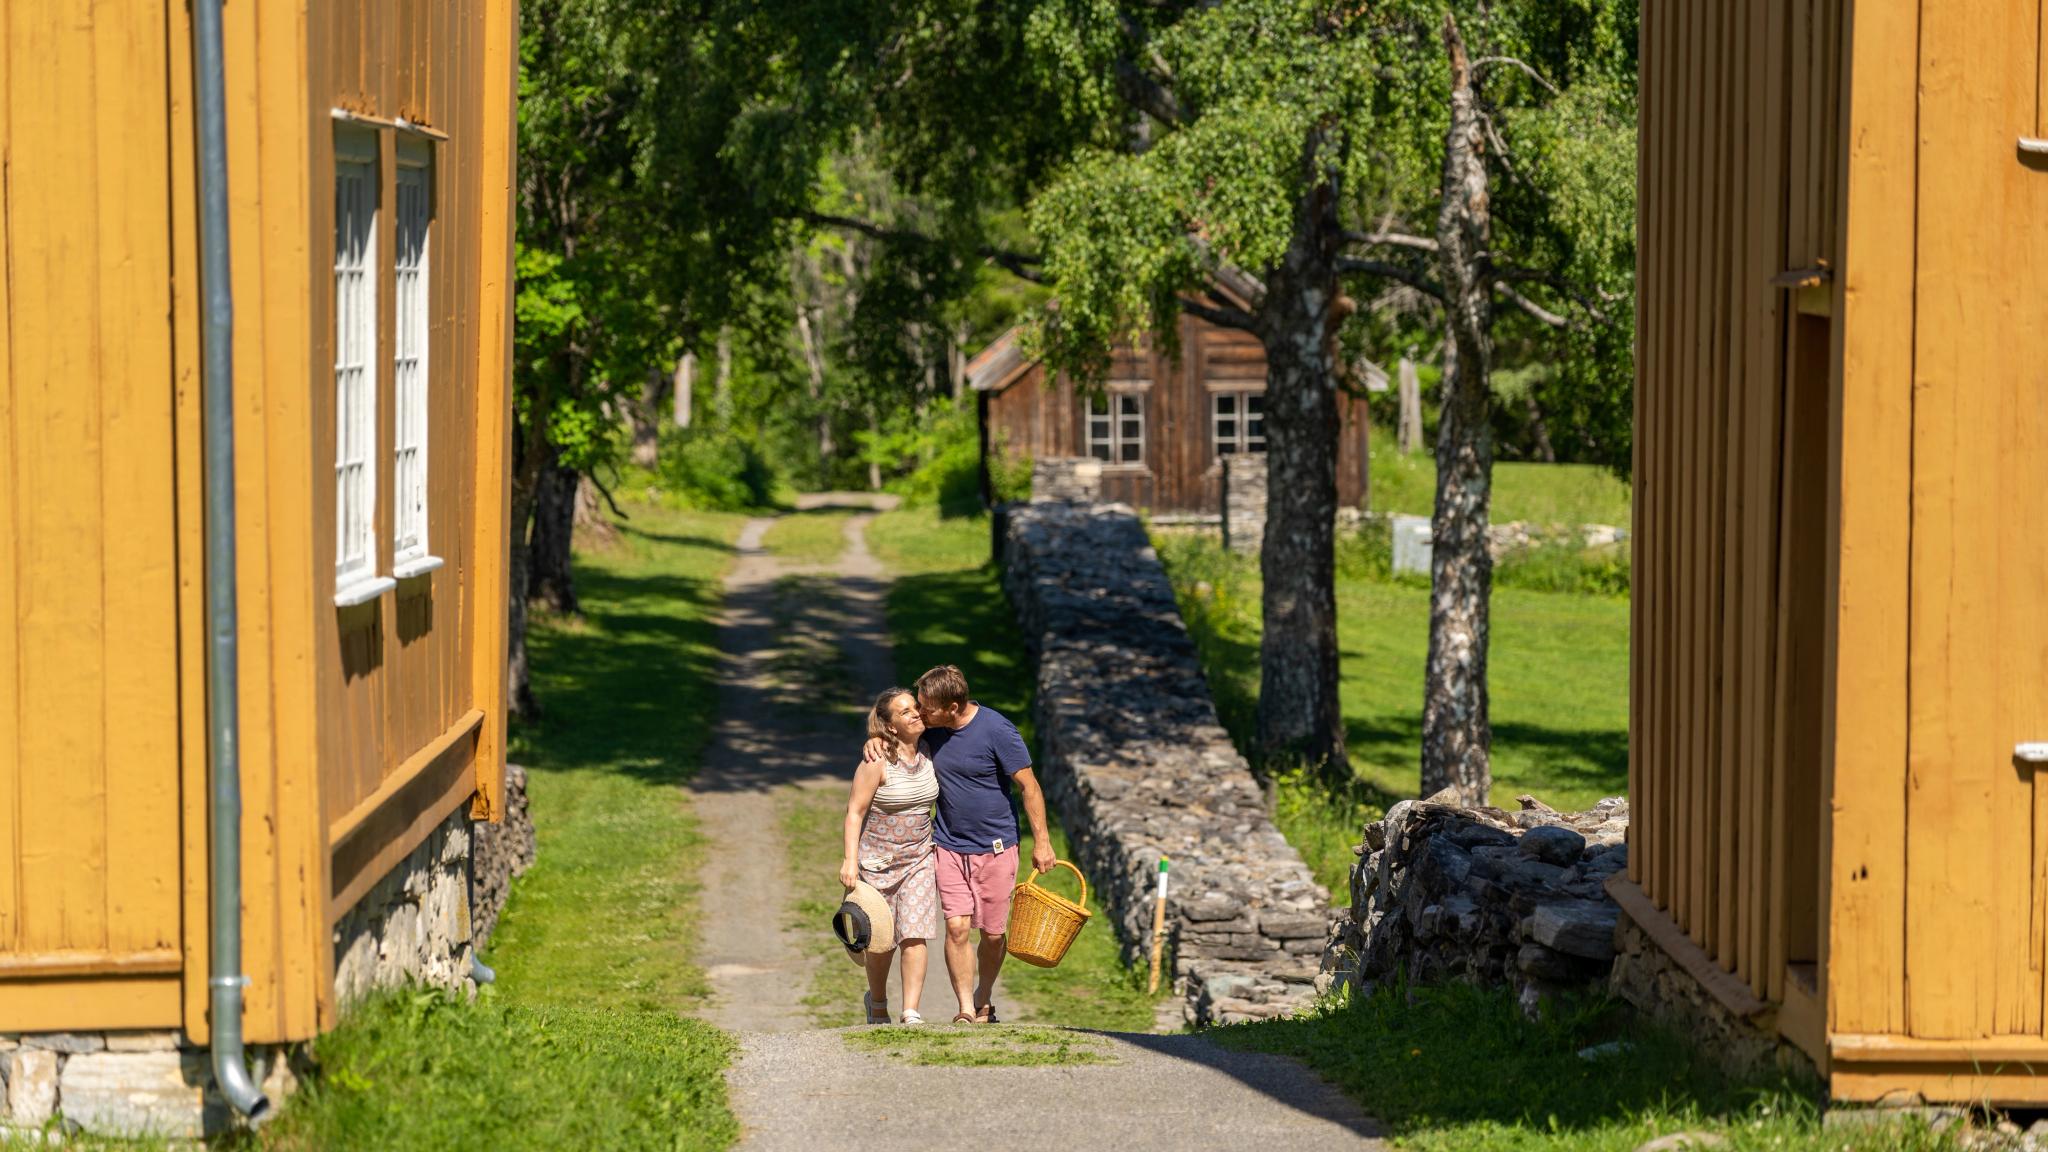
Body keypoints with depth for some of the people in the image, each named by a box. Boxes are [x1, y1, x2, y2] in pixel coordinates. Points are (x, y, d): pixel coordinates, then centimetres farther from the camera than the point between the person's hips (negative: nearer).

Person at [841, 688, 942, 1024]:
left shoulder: (927, 753, 1)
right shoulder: (877, 761, -16)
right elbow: (855, 811, -15)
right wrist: (850, 860, -23)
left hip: (918, 858, 4)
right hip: (877, 861, -4)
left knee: (914, 935, -11)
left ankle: (911, 1012, -11)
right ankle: (877, 1003, 33)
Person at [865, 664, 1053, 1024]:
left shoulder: (997, 730, -16)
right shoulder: (931, 728, -2)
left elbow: (1028, 785, -11)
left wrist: (1041, 842, -10)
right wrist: (878, 742, -8)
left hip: (995, 847, -3)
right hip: (950, 846, 3)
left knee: (992, 933, 5)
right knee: (957, 926, -11)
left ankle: (984, 1002, 27)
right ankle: (965, 1011, -8)